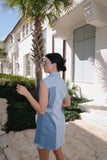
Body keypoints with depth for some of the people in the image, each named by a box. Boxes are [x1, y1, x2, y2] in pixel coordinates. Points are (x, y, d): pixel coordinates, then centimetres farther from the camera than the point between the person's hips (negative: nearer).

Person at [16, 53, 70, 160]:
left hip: (48, 123, -7)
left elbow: (41, 110, -25)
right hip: (59, 121, 7)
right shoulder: (62, 82, -1)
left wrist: (26, 93, -24)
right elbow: (67, 103, 9)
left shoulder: (45, 82, -27)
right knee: (57, 151, 29)